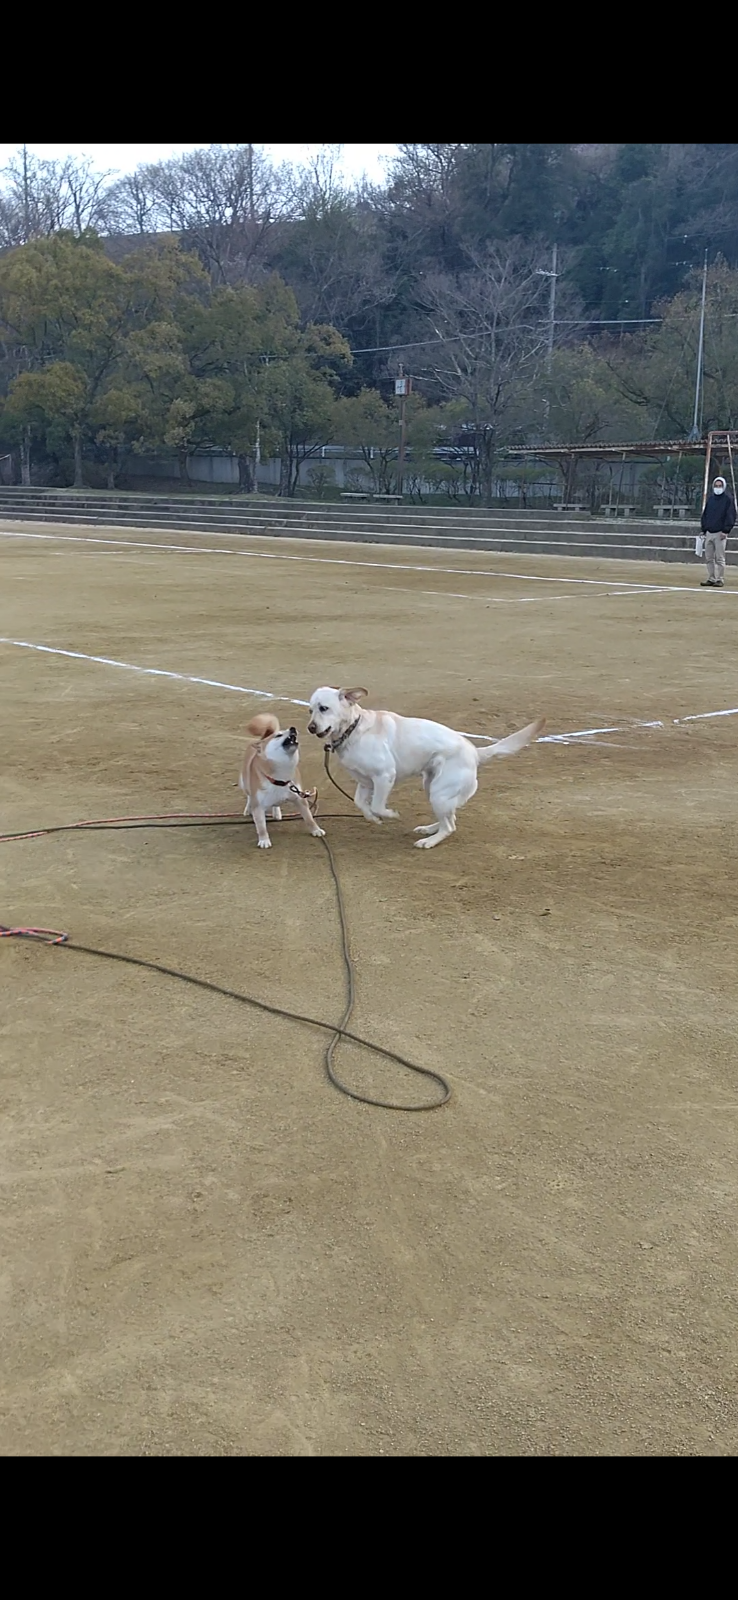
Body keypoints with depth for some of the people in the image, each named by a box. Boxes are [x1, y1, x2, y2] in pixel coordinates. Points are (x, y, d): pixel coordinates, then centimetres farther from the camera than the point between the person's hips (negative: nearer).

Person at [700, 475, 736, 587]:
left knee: (719, 558, -7)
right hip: (709, 532, 6)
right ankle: (711, 579, 11)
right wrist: (704, 529, 12)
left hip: (720, 533, -6)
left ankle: (720, 579, -3)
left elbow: (731, 515, -6)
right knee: (709, 558, 6)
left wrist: (726, 530, -14)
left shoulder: (728, 498, -1)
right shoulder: (710, 498, 17)